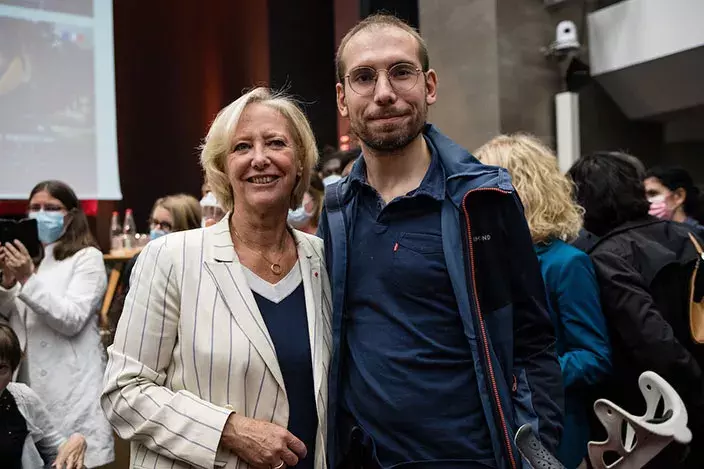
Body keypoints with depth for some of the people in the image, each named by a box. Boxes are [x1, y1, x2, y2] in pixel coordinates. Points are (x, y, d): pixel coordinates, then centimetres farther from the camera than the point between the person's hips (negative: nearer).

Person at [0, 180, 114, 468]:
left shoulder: (87, 258, -4)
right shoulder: (25, 254, 14)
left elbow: (71, 319, -13)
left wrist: (28, 279, -19)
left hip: (71, 387, -5)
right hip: (25, 382, 5)